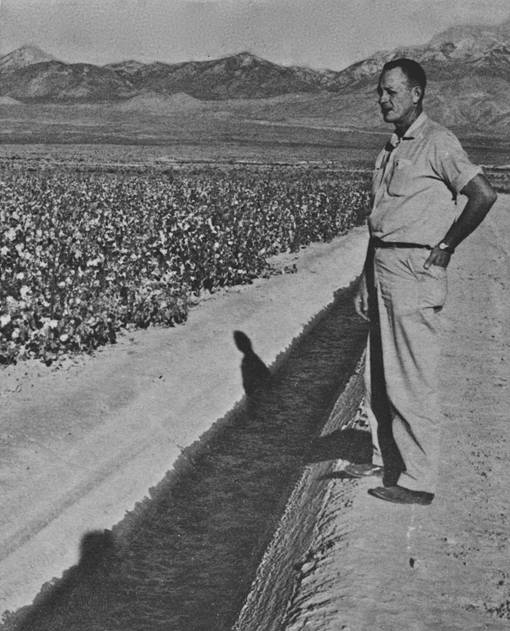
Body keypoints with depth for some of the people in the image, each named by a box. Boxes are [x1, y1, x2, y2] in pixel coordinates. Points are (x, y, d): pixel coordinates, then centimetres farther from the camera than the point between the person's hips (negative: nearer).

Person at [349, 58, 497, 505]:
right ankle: (387, 459, 27)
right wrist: (365, 282, 17)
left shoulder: (437, 142, -10)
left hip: (416, 271, -9)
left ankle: (418, 481, 5)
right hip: (383, 266, 9)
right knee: (379, 376, 14)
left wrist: (446, 246, -14)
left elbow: (484, 195, -21)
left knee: (411, 382, -4)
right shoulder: (392, 148, 17)